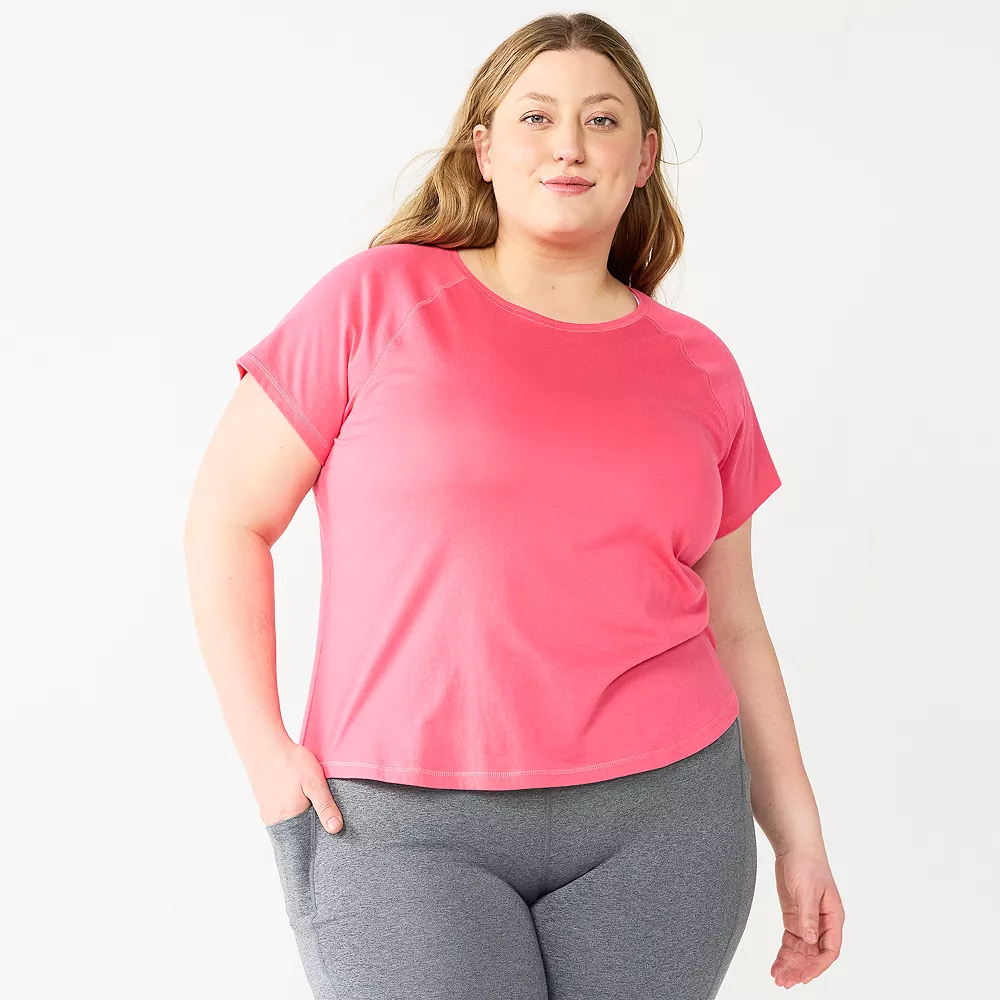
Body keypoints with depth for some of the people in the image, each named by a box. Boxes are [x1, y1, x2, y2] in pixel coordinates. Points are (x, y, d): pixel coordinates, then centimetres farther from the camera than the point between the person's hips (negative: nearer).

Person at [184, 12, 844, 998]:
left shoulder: (698, 367, 9)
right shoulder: (379, 301, 0)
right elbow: (226, 522, 1)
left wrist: (797, 833, 15)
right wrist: (263, 749, -6)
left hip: (661, 816, 3)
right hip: (400, 830, -3)